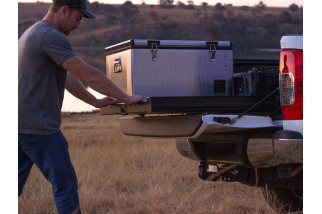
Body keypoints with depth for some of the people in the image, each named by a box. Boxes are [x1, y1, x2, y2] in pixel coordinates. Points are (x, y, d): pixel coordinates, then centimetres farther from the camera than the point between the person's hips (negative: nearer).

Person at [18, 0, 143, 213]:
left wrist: (96, 102, 25)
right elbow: (89, 74, -16)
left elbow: (67, 78, 23)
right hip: (38, 127, -10)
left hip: (21, 124, 10)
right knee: (65, 185, 2)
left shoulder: (32, 34, 18)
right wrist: (127, 98, -8)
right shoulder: (51, 36, -15)